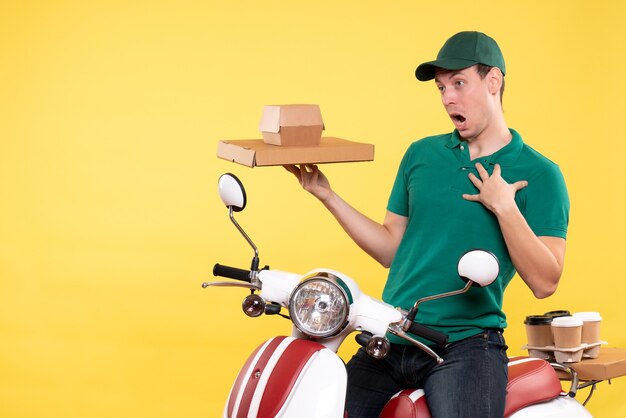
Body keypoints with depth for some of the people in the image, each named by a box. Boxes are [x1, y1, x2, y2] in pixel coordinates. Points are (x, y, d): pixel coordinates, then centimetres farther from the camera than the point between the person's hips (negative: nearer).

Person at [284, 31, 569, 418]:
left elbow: (545, 282, -7)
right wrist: (327, 195, 9)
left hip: (466, 345, -4)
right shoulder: (421, 154, 12)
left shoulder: (539, 174, -1)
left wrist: (504, 208, -16)